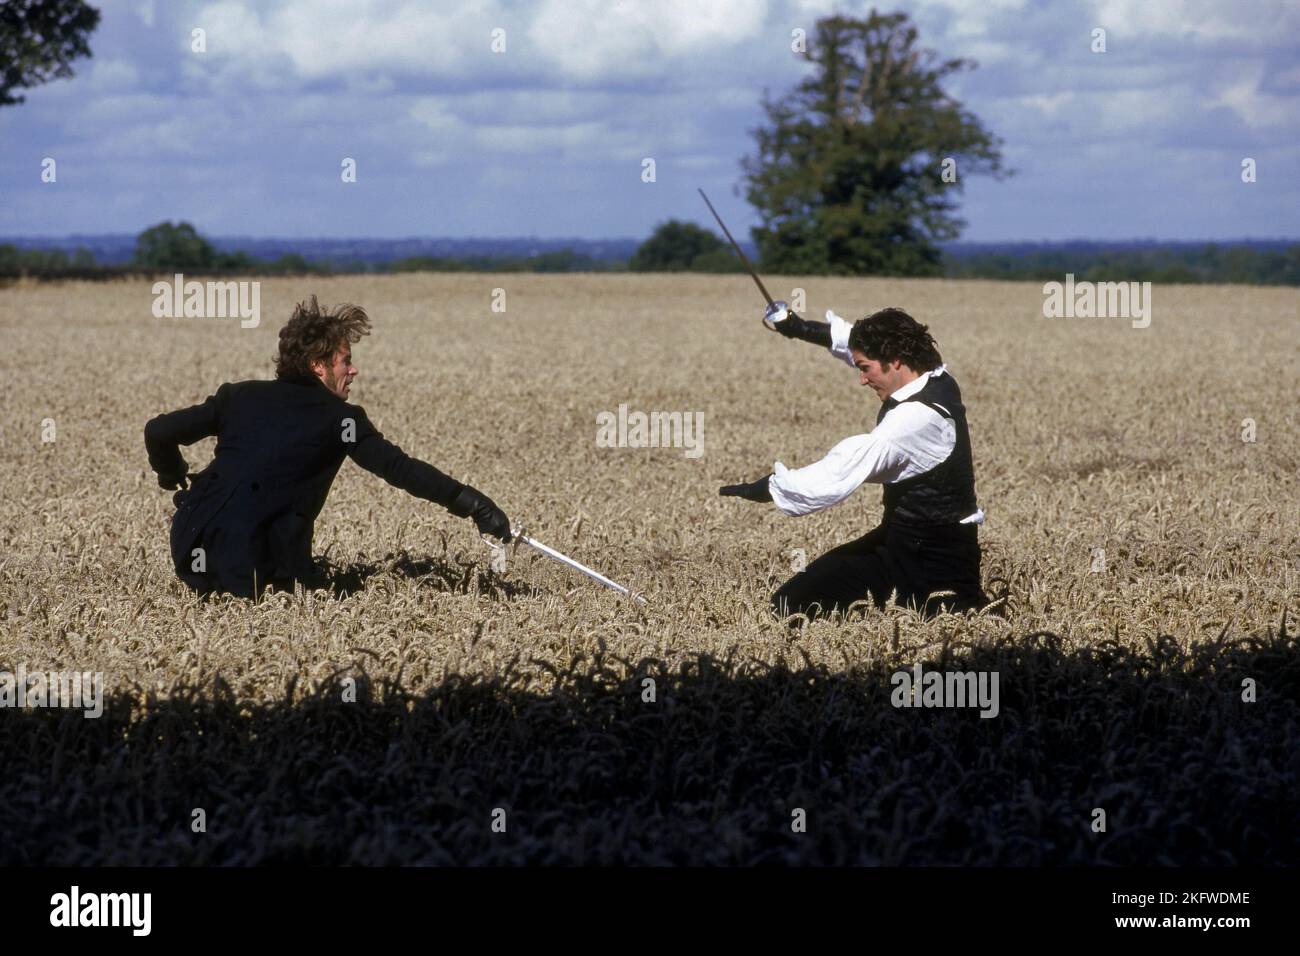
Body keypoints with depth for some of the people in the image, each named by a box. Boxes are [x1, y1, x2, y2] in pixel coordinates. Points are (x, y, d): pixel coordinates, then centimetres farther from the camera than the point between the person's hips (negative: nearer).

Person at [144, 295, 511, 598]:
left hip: (191, 551, 5)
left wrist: (175, 480, 34)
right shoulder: (337, 418, 2)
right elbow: (400, 468, -4)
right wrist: (475, 505, -4)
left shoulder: (239, 397, 14)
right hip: (251, 566, -5)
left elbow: (158, 431, 14)